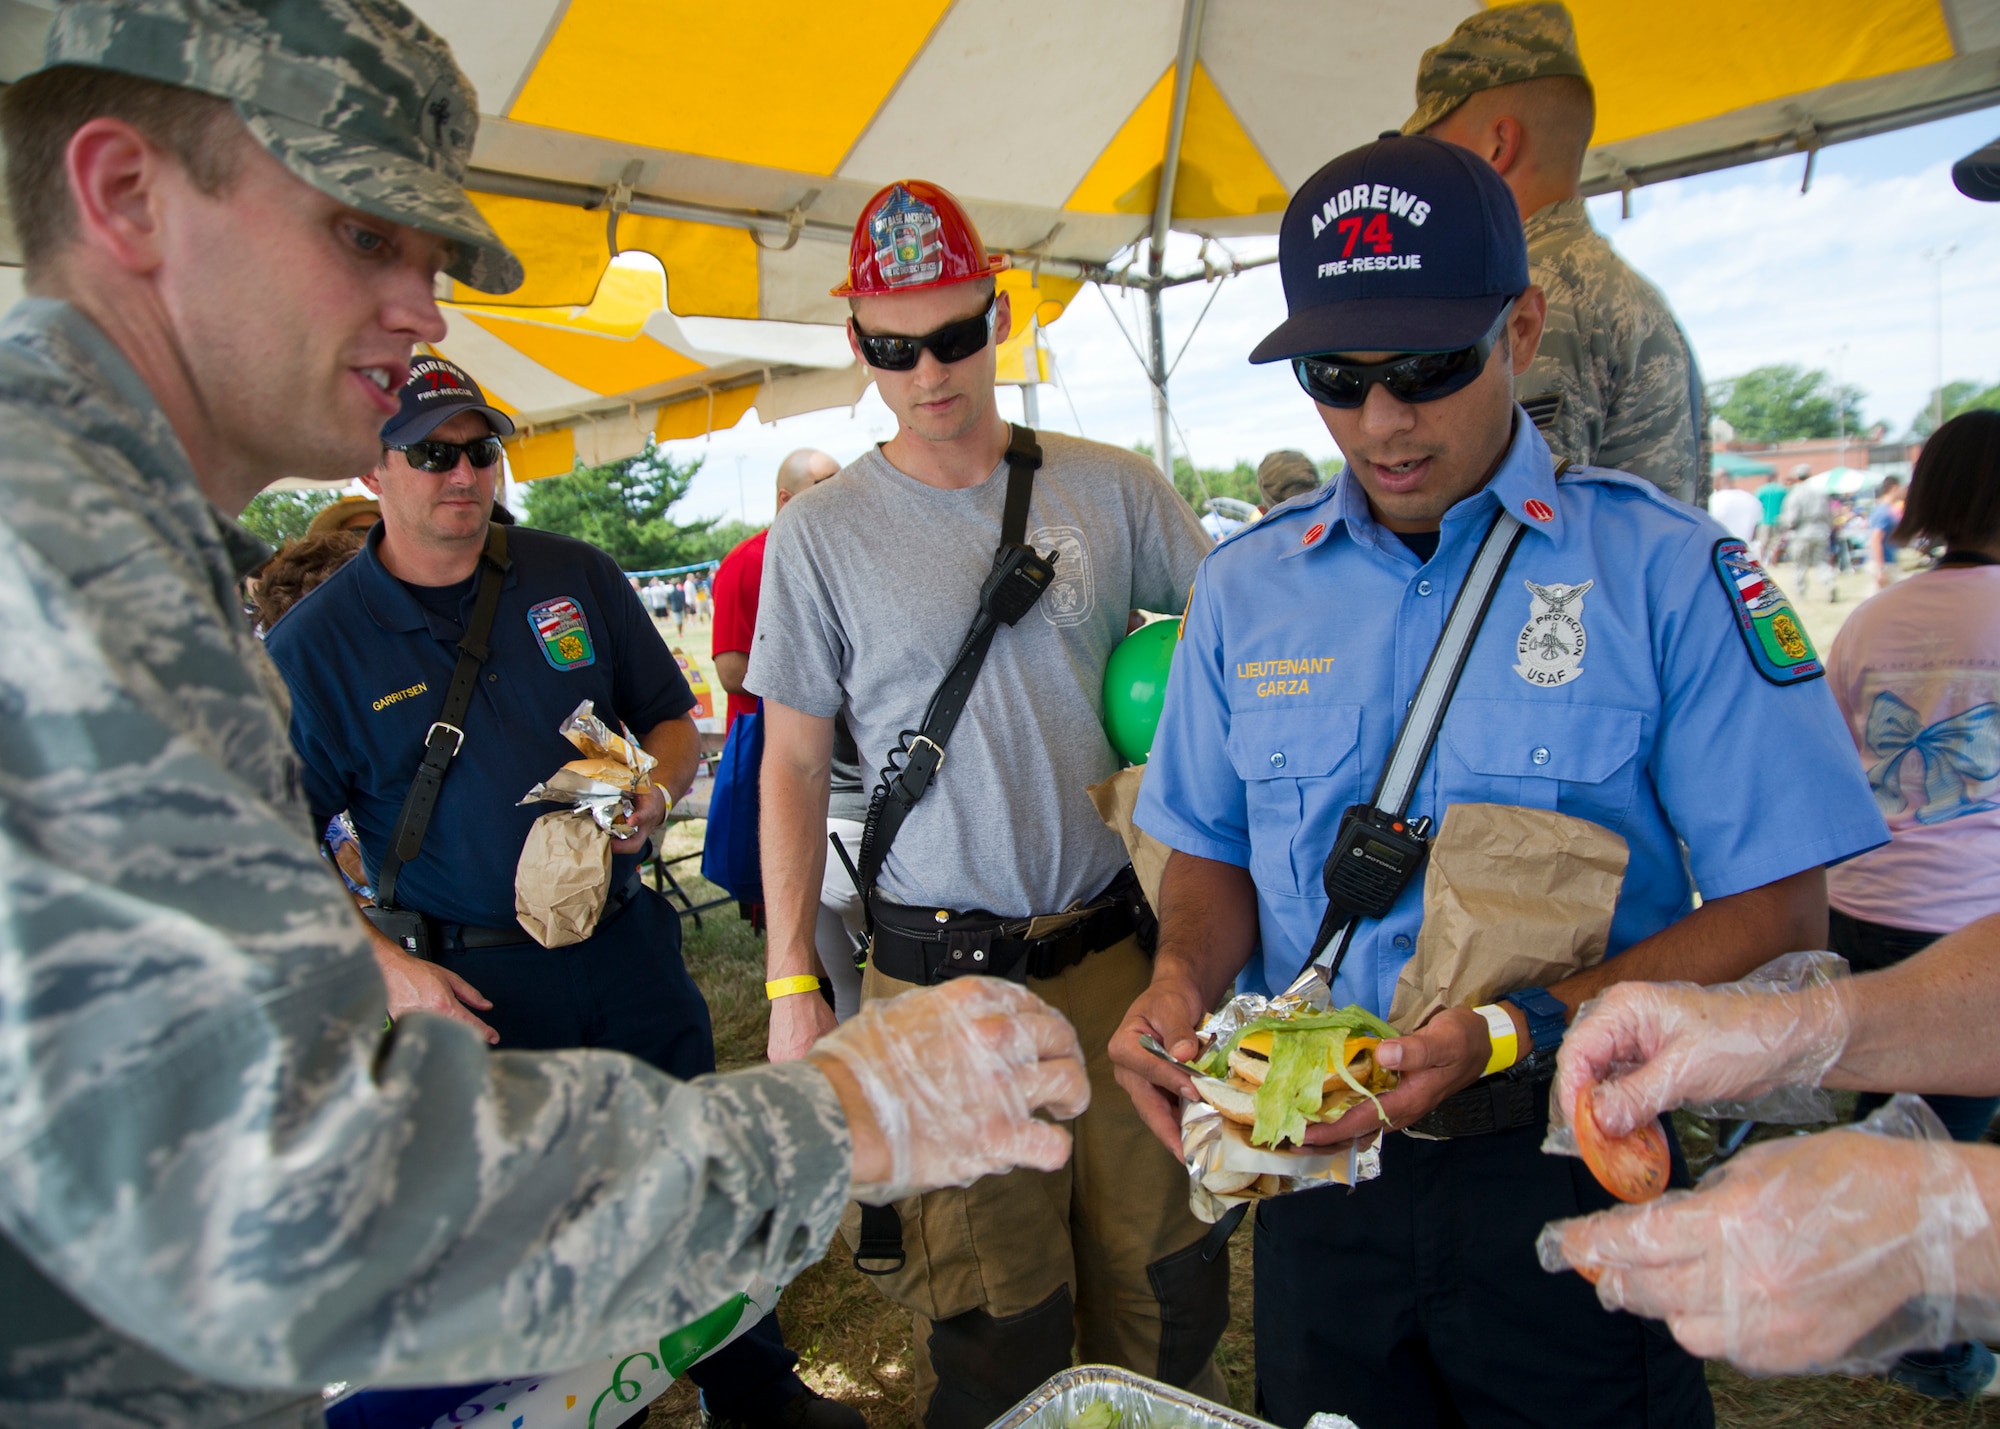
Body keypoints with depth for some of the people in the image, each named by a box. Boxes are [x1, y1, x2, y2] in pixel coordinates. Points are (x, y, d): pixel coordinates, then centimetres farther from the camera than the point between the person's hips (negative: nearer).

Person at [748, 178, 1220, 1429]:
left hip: (1119, 943, 2)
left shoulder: (1109, 486, 2)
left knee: (1162, 1286, 14)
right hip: (939, 975, -1)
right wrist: (792, 984, -1)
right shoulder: (820, 531, -1)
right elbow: (795, 763, 3)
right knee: (992, 1326, 8)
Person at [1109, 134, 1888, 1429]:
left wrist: (1513, 1033, -24)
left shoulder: (1667, 572, -11)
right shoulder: (1245, 590, 0)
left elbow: (1778, 912, -12)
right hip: (1314, 1162, 3)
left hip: (1565, 1180, -2)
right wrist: (1184, 978, -13)